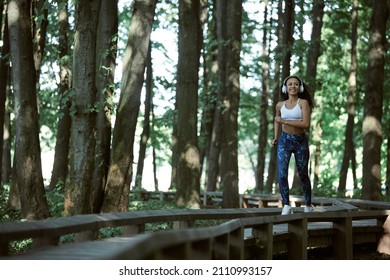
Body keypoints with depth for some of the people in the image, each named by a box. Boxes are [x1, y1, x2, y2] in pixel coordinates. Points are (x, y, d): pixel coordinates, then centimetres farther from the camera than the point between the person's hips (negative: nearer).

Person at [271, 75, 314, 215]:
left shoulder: (303, 102, -7)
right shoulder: (280, 105, 5)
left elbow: (306, 124, -19)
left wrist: (284, 121, -18)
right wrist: (275, 137, 17)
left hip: (301, 142, -2)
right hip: (284, 140, 2)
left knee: (303, 175, 12)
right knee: (282, 174, -16)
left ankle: (308, 205, 30)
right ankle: (286, 206, -11)